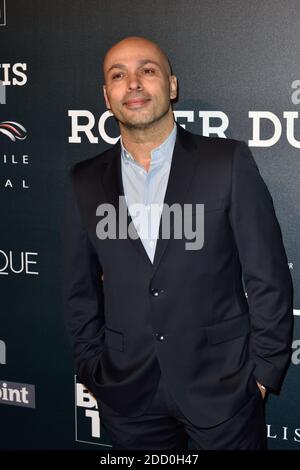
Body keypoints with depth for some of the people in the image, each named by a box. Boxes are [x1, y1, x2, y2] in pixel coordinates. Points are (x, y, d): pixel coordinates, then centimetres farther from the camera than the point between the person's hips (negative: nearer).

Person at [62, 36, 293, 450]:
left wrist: (265, 370, -5)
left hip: (223, 388, -2)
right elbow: (80, 289, 9)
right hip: (127, 397, 2)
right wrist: (92, 369, 6)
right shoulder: (86, 181, 3)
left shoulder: (229, 162, -6)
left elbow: (268, 277, -5)